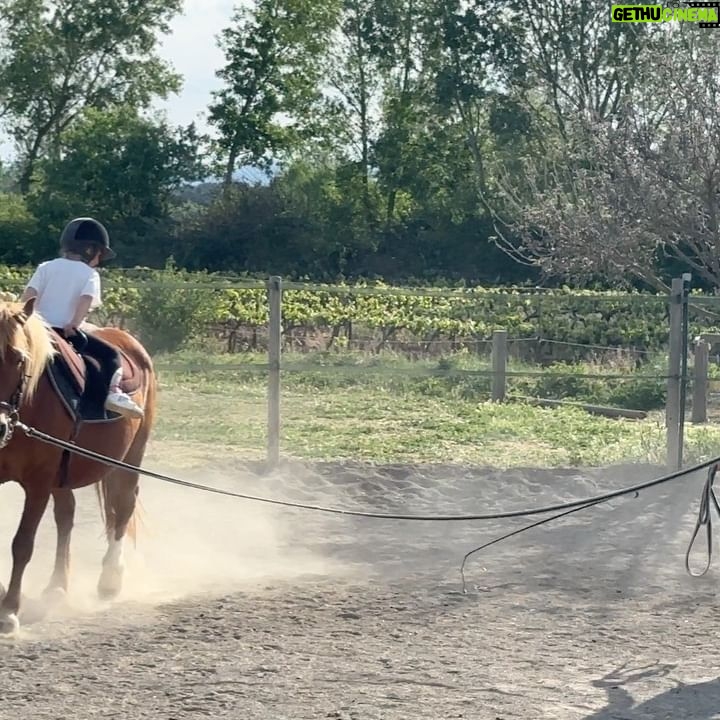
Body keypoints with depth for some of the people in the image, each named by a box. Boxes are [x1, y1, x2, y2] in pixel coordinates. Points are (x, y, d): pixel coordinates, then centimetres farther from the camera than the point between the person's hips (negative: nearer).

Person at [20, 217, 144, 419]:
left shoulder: (46, 268, 14)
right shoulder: (89, 274, 3)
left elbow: (28, 295, 2)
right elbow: (87, 300, -14)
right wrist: (74, 325, -16)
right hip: (67, 333, -4)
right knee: (110, 354, 2)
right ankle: (112, 391, -18)